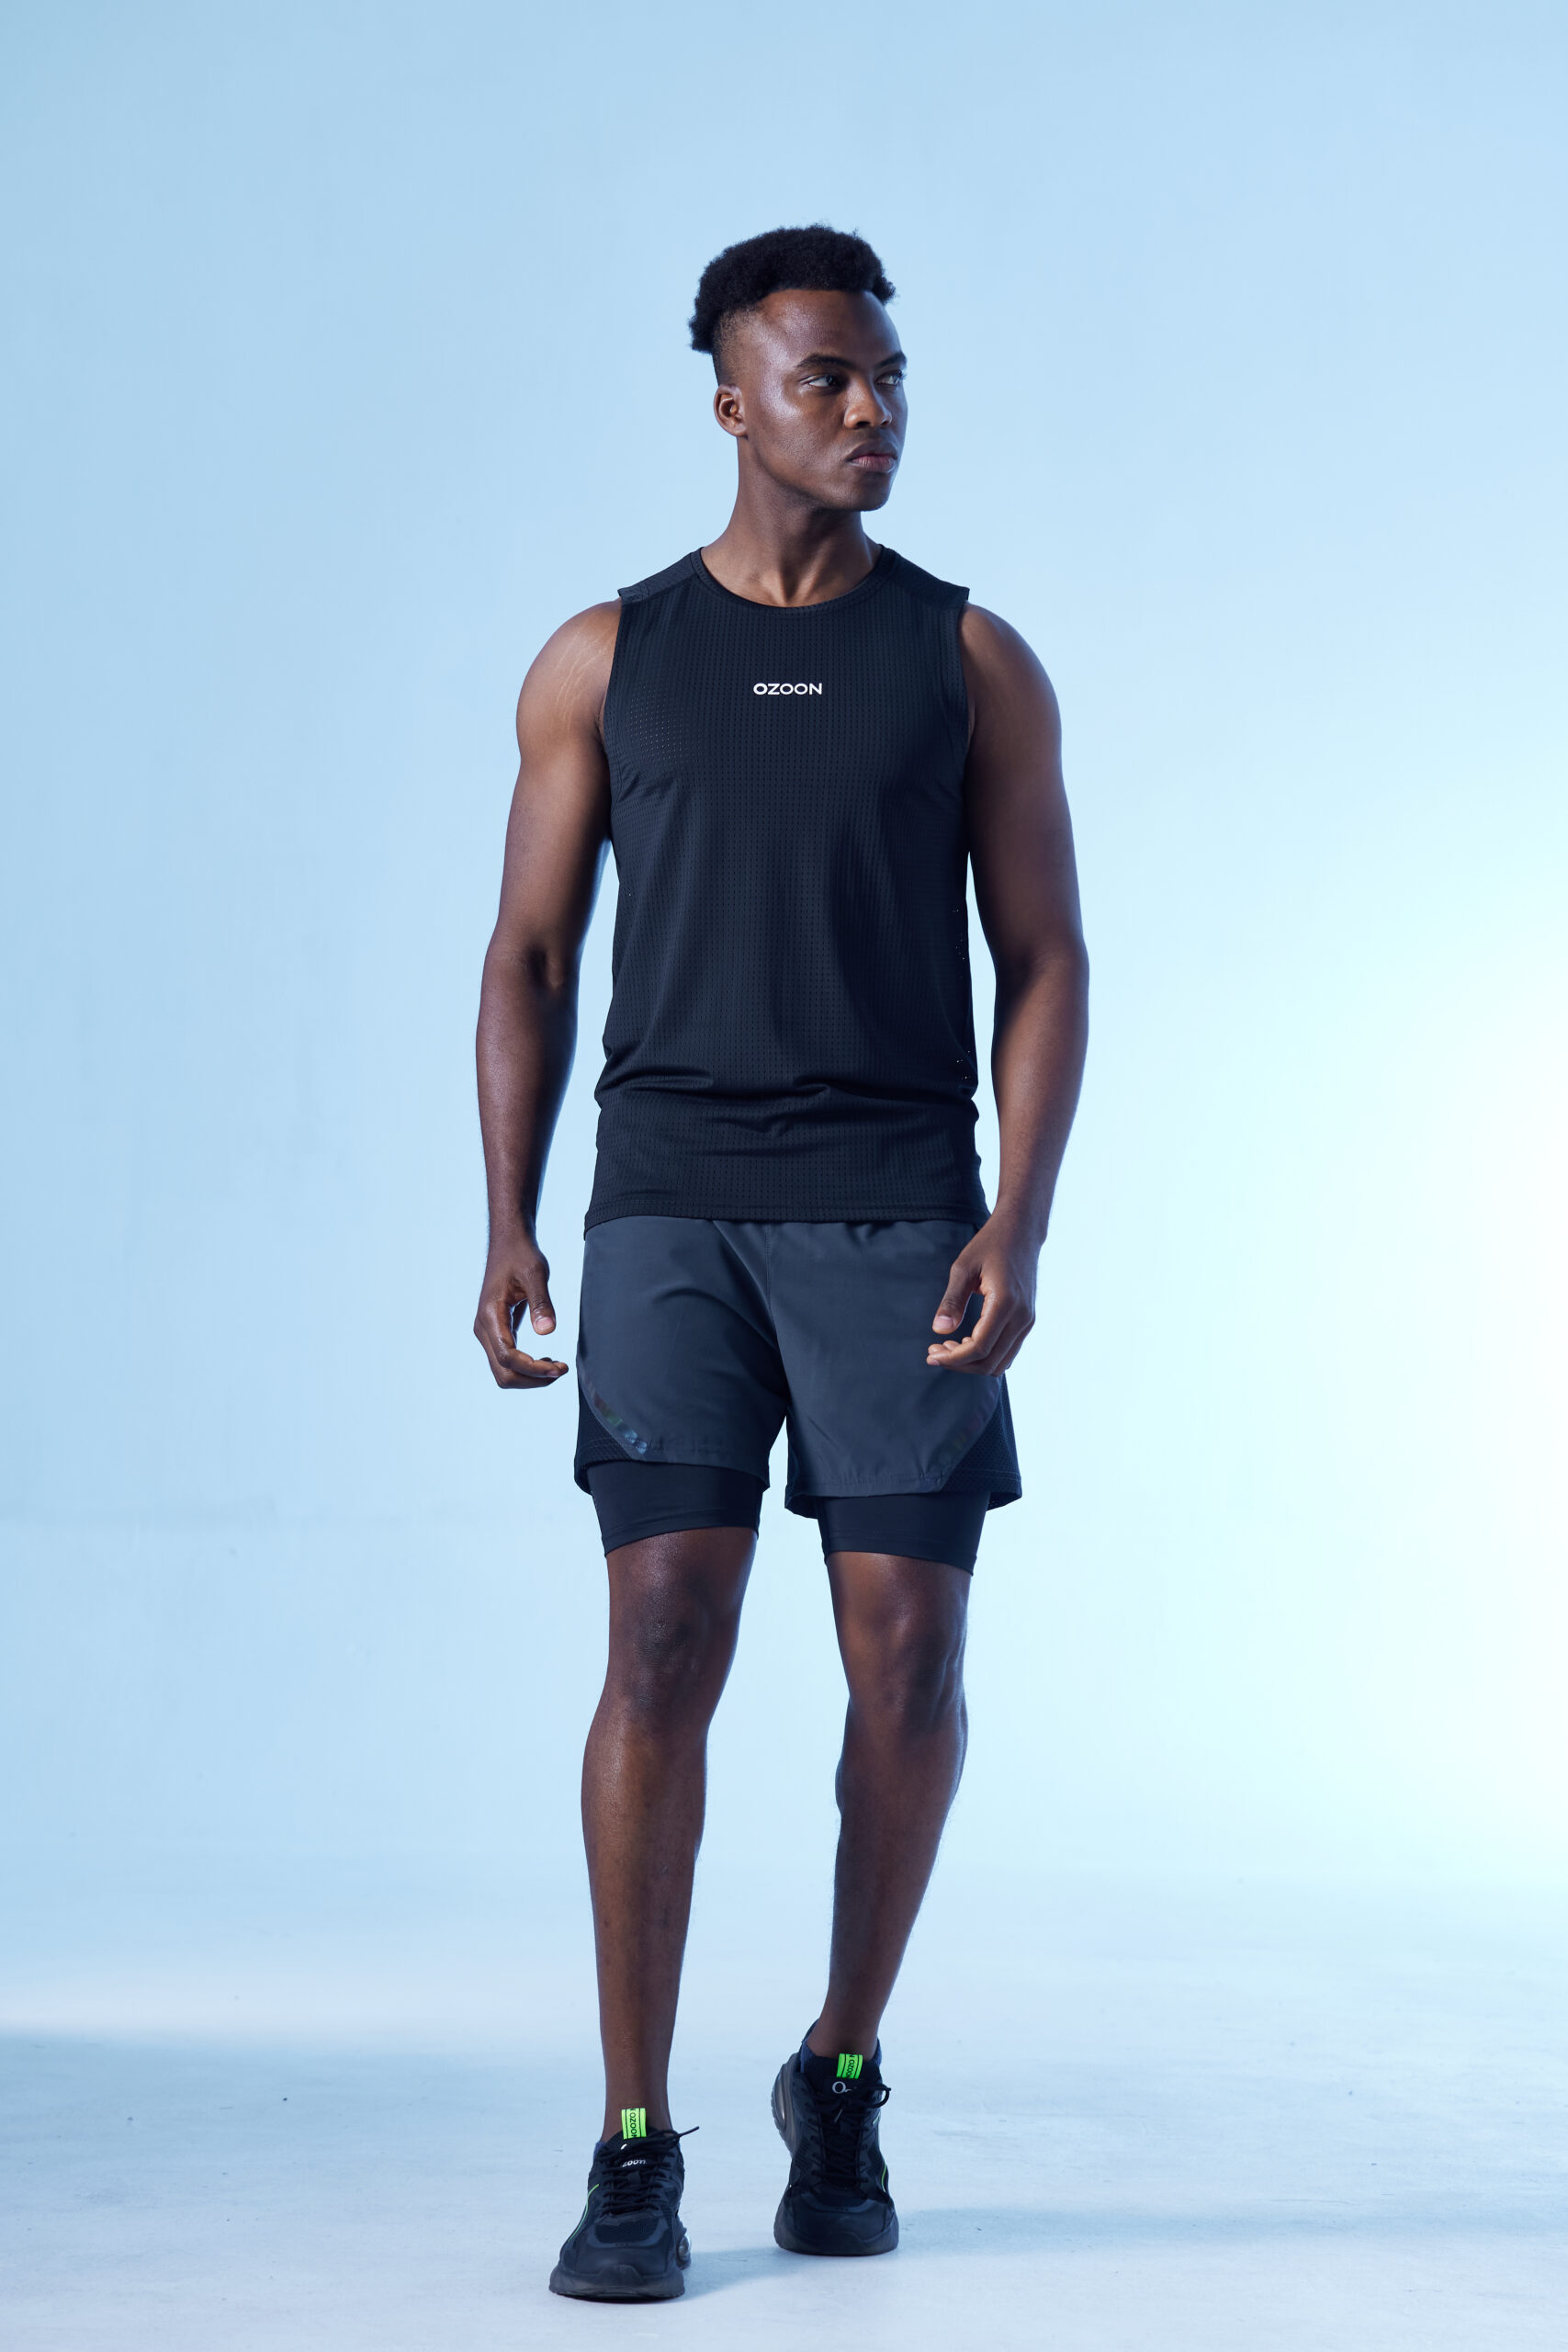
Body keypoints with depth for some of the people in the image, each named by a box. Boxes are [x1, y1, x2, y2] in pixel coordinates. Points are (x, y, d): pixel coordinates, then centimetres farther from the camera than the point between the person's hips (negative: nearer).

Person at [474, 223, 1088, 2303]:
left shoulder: (973, 663, 7)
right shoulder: (604, 662, 8)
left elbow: (1046, 963, 5)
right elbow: (532, 958, 8)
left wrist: (1017, 1225, -9)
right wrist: (510, 1230, -3)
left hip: (901, 1217, 1)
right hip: (669, 1213, 0)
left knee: (906, 1657, -1)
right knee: (665, 1650, -9)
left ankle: (844, 2076, 22)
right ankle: (635, 2151, -1)